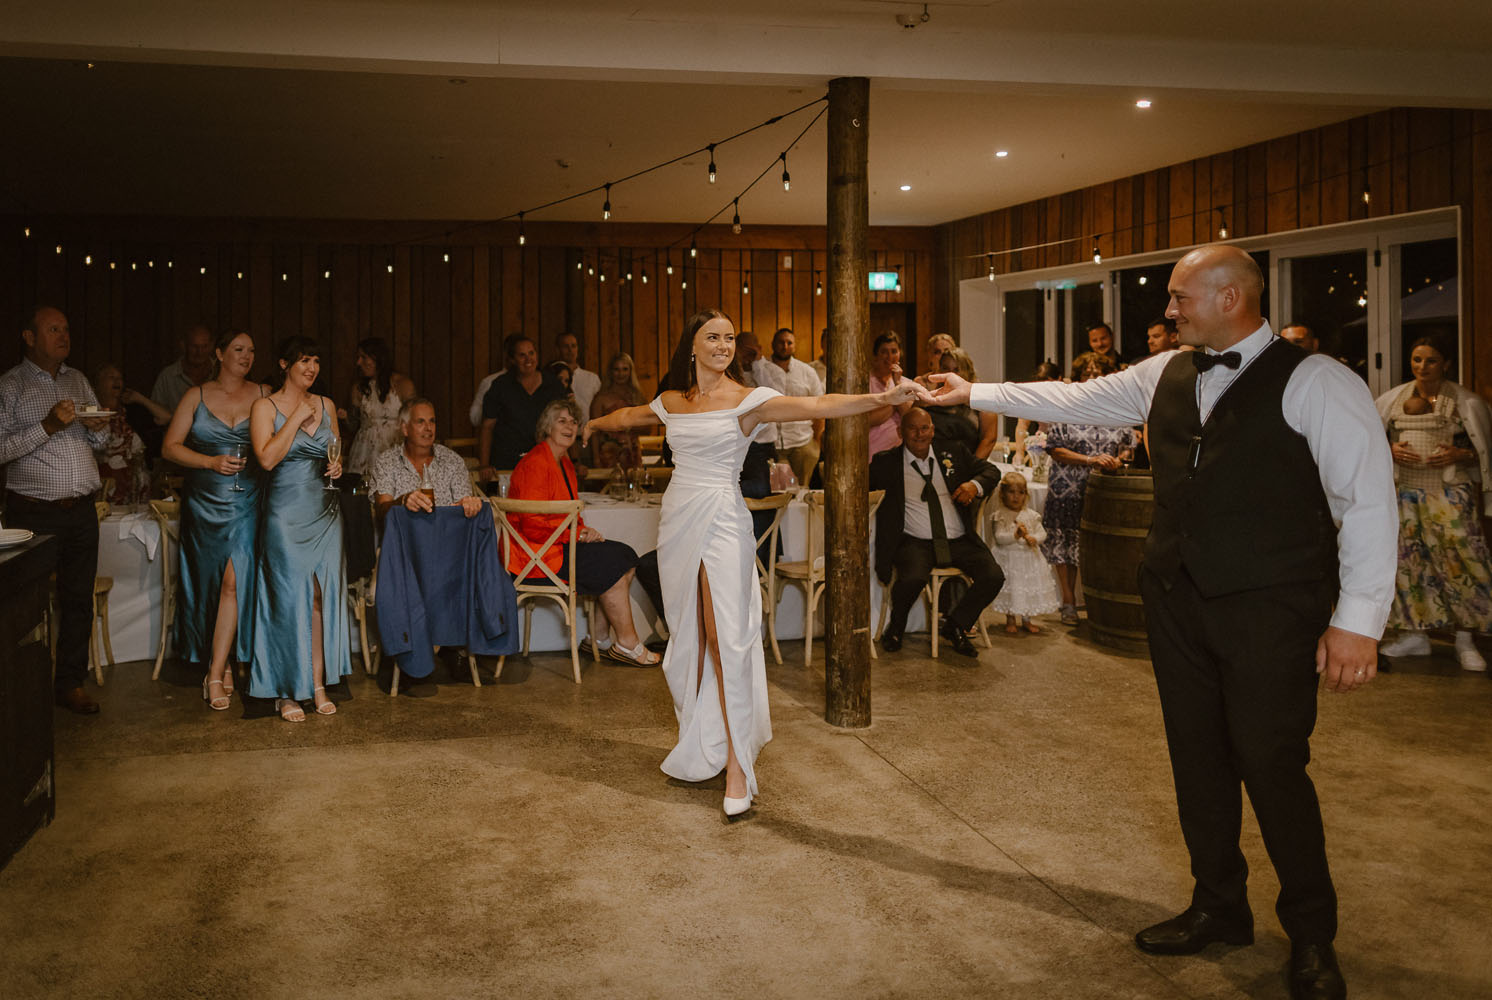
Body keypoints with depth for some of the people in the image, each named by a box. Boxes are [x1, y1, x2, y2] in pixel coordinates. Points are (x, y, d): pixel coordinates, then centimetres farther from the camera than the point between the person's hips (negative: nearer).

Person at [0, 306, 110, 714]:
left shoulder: (78, 380, 15)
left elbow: (98, 442, 21)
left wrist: (98, 428, -1)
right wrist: (48, 426, -18)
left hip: (81, 511, 5)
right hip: (33, 512, -5)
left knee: (79, 599, 6)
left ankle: (70, 683, 15)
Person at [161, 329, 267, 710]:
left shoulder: (265, 396, 7)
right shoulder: (197, 396, 7)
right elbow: (170, 447, 4)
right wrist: (212, 462, -10)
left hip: (247, 502, -1)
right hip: (204, 502, 1)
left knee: (234, 580, -9)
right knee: (211, 579, 6)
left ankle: (216, 672, -5)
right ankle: (225, 661, 20)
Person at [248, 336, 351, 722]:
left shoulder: (326, 406, 12)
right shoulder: (265, 407, -2)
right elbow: (267, 458, -16)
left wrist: (337, 466, 1)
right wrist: (297, 417, -14)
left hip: (325, 513, 5)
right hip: (286, 514, -4)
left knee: (324, 596, 3)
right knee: (290, 597, -3)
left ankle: (319, 685, 11)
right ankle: (286, 692, 7)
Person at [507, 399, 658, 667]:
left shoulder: (564, 463, 16)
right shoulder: (535, 464, -15)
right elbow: (532, 524, -21)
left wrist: (583, 530, 0)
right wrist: (579, 533, -16)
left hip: (559, 542, 10)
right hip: (535, 552, -10)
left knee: (626, 555, -4)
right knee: (612, 564, -17)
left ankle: (600, 637, -1)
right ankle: (627, 643, -6)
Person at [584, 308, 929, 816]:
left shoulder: (748, 400, -5)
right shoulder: (672, 402, 10)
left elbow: (817, 405, -18)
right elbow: (628, 415, 32)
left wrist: (882, 398, -31)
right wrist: (594, 424, 51)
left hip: (722, 520, -5)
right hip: (678, 519, 5)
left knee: (727, 636, -11)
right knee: (688, 636, 10)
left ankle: (738, 766, -5)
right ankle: (699, 749, 23)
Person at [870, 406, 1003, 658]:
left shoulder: (953, 452, 11)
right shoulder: (887, 462, 5)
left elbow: (991, 471, 14)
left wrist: (975, 485, -7)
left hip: (959, 541, 3)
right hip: (916, 542, -3)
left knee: (993, 577, -18)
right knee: (913, 578, -33)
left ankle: (954, 625, 8)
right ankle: (895, 627, 1)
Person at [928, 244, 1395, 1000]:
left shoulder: (1316, 383, -10)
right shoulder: (1165, 376, 10)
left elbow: (1368, 503, -12)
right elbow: (1074, 401, 20)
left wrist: (1357, 621, -16)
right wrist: (976, 394, 22)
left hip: (1271, 610, -6)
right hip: (1178, 598, 6)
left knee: (1271, 763, -2)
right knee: (1198, 758, 14)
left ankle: (1311, 934, 20)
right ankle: (1219, 908, 32)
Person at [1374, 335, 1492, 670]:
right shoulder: (1394, 398, 8)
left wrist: (1460, 454, -15)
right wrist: (1391, 450, -3)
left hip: (1450, 491, -3)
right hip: (1405, 490, 3)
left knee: (1459, 558, -8)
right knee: (1405, 557, 4)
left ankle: (1465, 641, 3)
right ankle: (1415, 635, 16)